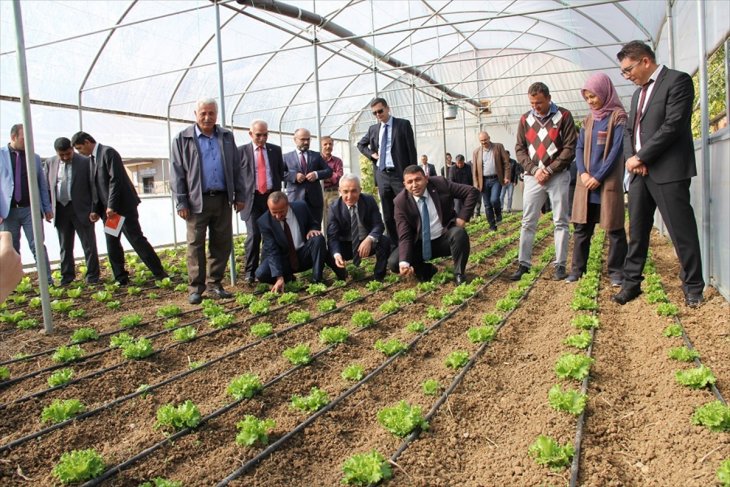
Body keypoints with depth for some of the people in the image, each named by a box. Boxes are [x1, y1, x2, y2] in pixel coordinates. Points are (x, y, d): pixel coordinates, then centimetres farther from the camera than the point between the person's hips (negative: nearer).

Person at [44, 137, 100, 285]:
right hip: (60, 210, 4)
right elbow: (46, 186, 11)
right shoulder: (50, 163, 7)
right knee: (65, 246, 12)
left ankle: (92, 275, 11)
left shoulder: (85, 162, -5)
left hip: (81, 209, -4)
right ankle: (67, 275, 23)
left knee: (89, 244, 2)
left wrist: (94, 210, -9)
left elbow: (93, 186, -5)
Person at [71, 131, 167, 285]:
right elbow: (96, 186, 16)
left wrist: (111, 206, -20)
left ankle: (159, 273, -3)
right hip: (108, 209, 8)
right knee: (112, 244, 6)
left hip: (122, 206, -8)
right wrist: (96, 210, 8)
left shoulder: (108, 152, -9)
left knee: (136, 239, -8)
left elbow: (115, 180, -18)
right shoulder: (93, 158, 17)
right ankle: (121, 278, 12)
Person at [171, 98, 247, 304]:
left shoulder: (226, 137, 12)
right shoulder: (182, 139, 2)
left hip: (222, 200, 3)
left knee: (222, 244, 6)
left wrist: (240, 195, 7)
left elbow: (236, 168, 13)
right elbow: (177, 174, 0)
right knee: (195, 245, 1)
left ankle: (214, 284, 18)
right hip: (197, 201, -3)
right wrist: (181, 203, -6)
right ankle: (195, 288, 9)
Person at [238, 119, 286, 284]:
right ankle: (250, 272, 0)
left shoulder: (275, 150, 10)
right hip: (252, 198, -3)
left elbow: (281, 172, 15)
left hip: (272, 197, 3)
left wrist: (277, 192, 6)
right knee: (254, 235, -10)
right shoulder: (241, 151, 3)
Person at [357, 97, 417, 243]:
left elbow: (411, 150, -4)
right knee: (387, 216, 7)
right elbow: (360, 145, 28)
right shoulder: (373, 129, 11)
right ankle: (394, 245, 15)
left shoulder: (403, 124, -1)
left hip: (400, 174, -4)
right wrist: (371, 154, 8)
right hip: (382, 176, 5)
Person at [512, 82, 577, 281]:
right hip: (533, 177, 3)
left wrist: (549, 170, -11)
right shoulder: (525, 119, 8)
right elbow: (519, 149, 7)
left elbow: (570, 148, -4)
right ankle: (524, 264, 8)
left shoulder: (564, 116, -1)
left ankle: (560, 265, 8)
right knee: (528, 222, 2)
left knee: (561, 222, 2)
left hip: (558, 176, -2)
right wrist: (534, 169, -7)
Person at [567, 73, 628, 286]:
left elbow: (617, 150, -10)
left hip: (608, 181, -5)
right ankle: (577, 269, 12)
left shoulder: (618, 117, -3)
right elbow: (579, 148, 10)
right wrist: (583, 173, -6)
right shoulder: (588, 119, 13)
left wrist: (599, 177, -13)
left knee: (614, 228, 2)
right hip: (586, 182, 5)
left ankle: (615, 271, 10)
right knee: (581, 227, 6)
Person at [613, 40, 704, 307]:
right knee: (636, 231, 8)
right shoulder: (638, 93, 20)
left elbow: (673, 125, -15)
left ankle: (693, 286, 12)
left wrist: (641, 157, -13)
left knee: (682, 231, -1)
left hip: (668, 172, -7)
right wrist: (630, 157, -2)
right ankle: (631, 282, 16)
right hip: (639, 172, 7)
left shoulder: (678, 80, -5)